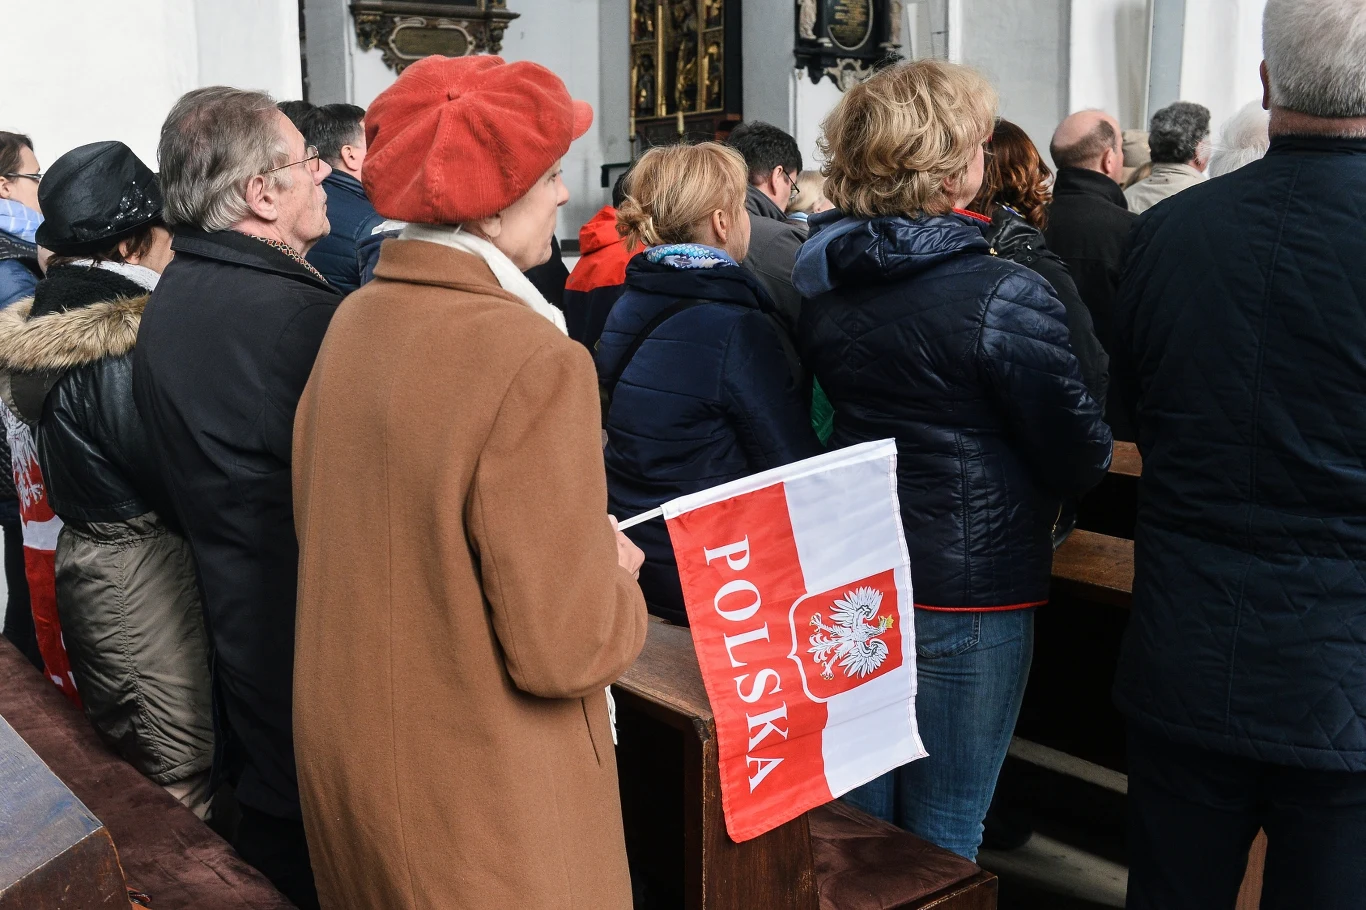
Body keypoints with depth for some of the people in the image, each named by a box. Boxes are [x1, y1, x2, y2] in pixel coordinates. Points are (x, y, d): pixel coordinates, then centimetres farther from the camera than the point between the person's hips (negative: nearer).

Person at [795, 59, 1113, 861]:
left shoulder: (823, 288, 1)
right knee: (943, 836, 9)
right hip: (972, 591, -6)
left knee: (858, 817, 20)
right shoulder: (1007, 299, -19)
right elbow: (1082, 459, -13)